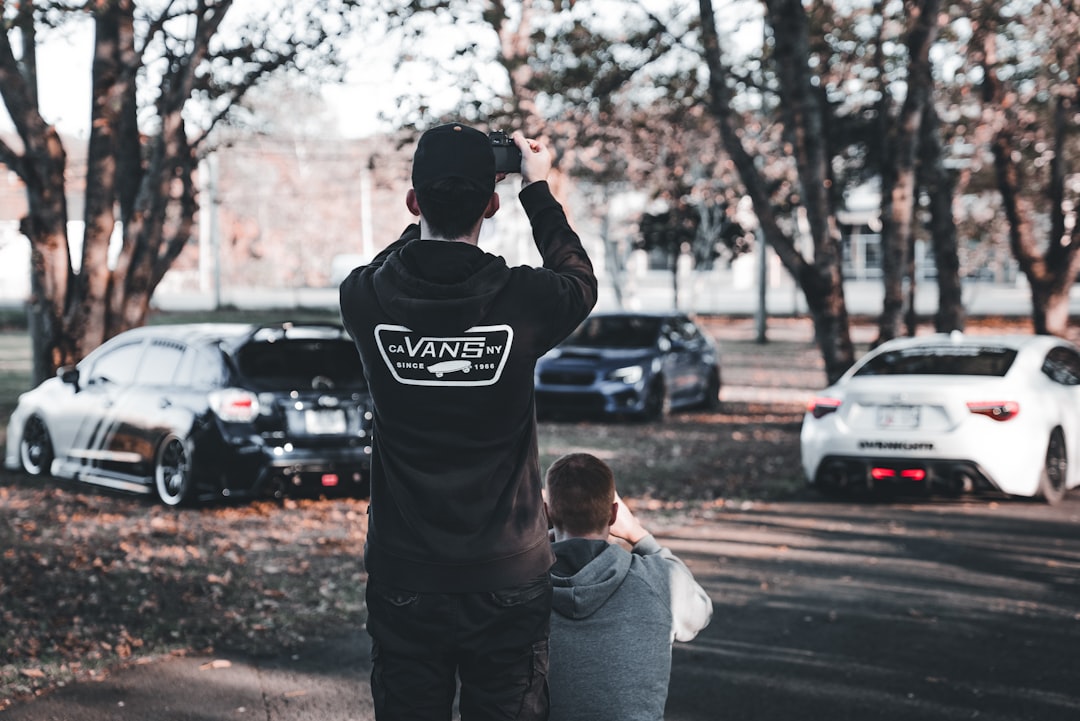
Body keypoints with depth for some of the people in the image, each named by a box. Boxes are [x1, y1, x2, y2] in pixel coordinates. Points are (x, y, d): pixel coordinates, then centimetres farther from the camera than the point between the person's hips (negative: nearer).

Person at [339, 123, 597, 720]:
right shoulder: (525, 301, -13)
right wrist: (536, 190, 20)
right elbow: (580, 279, 12)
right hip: (507, 582, -1)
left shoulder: (364, 298, -9)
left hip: (403, 582, 1)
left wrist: (430, 210, 21)